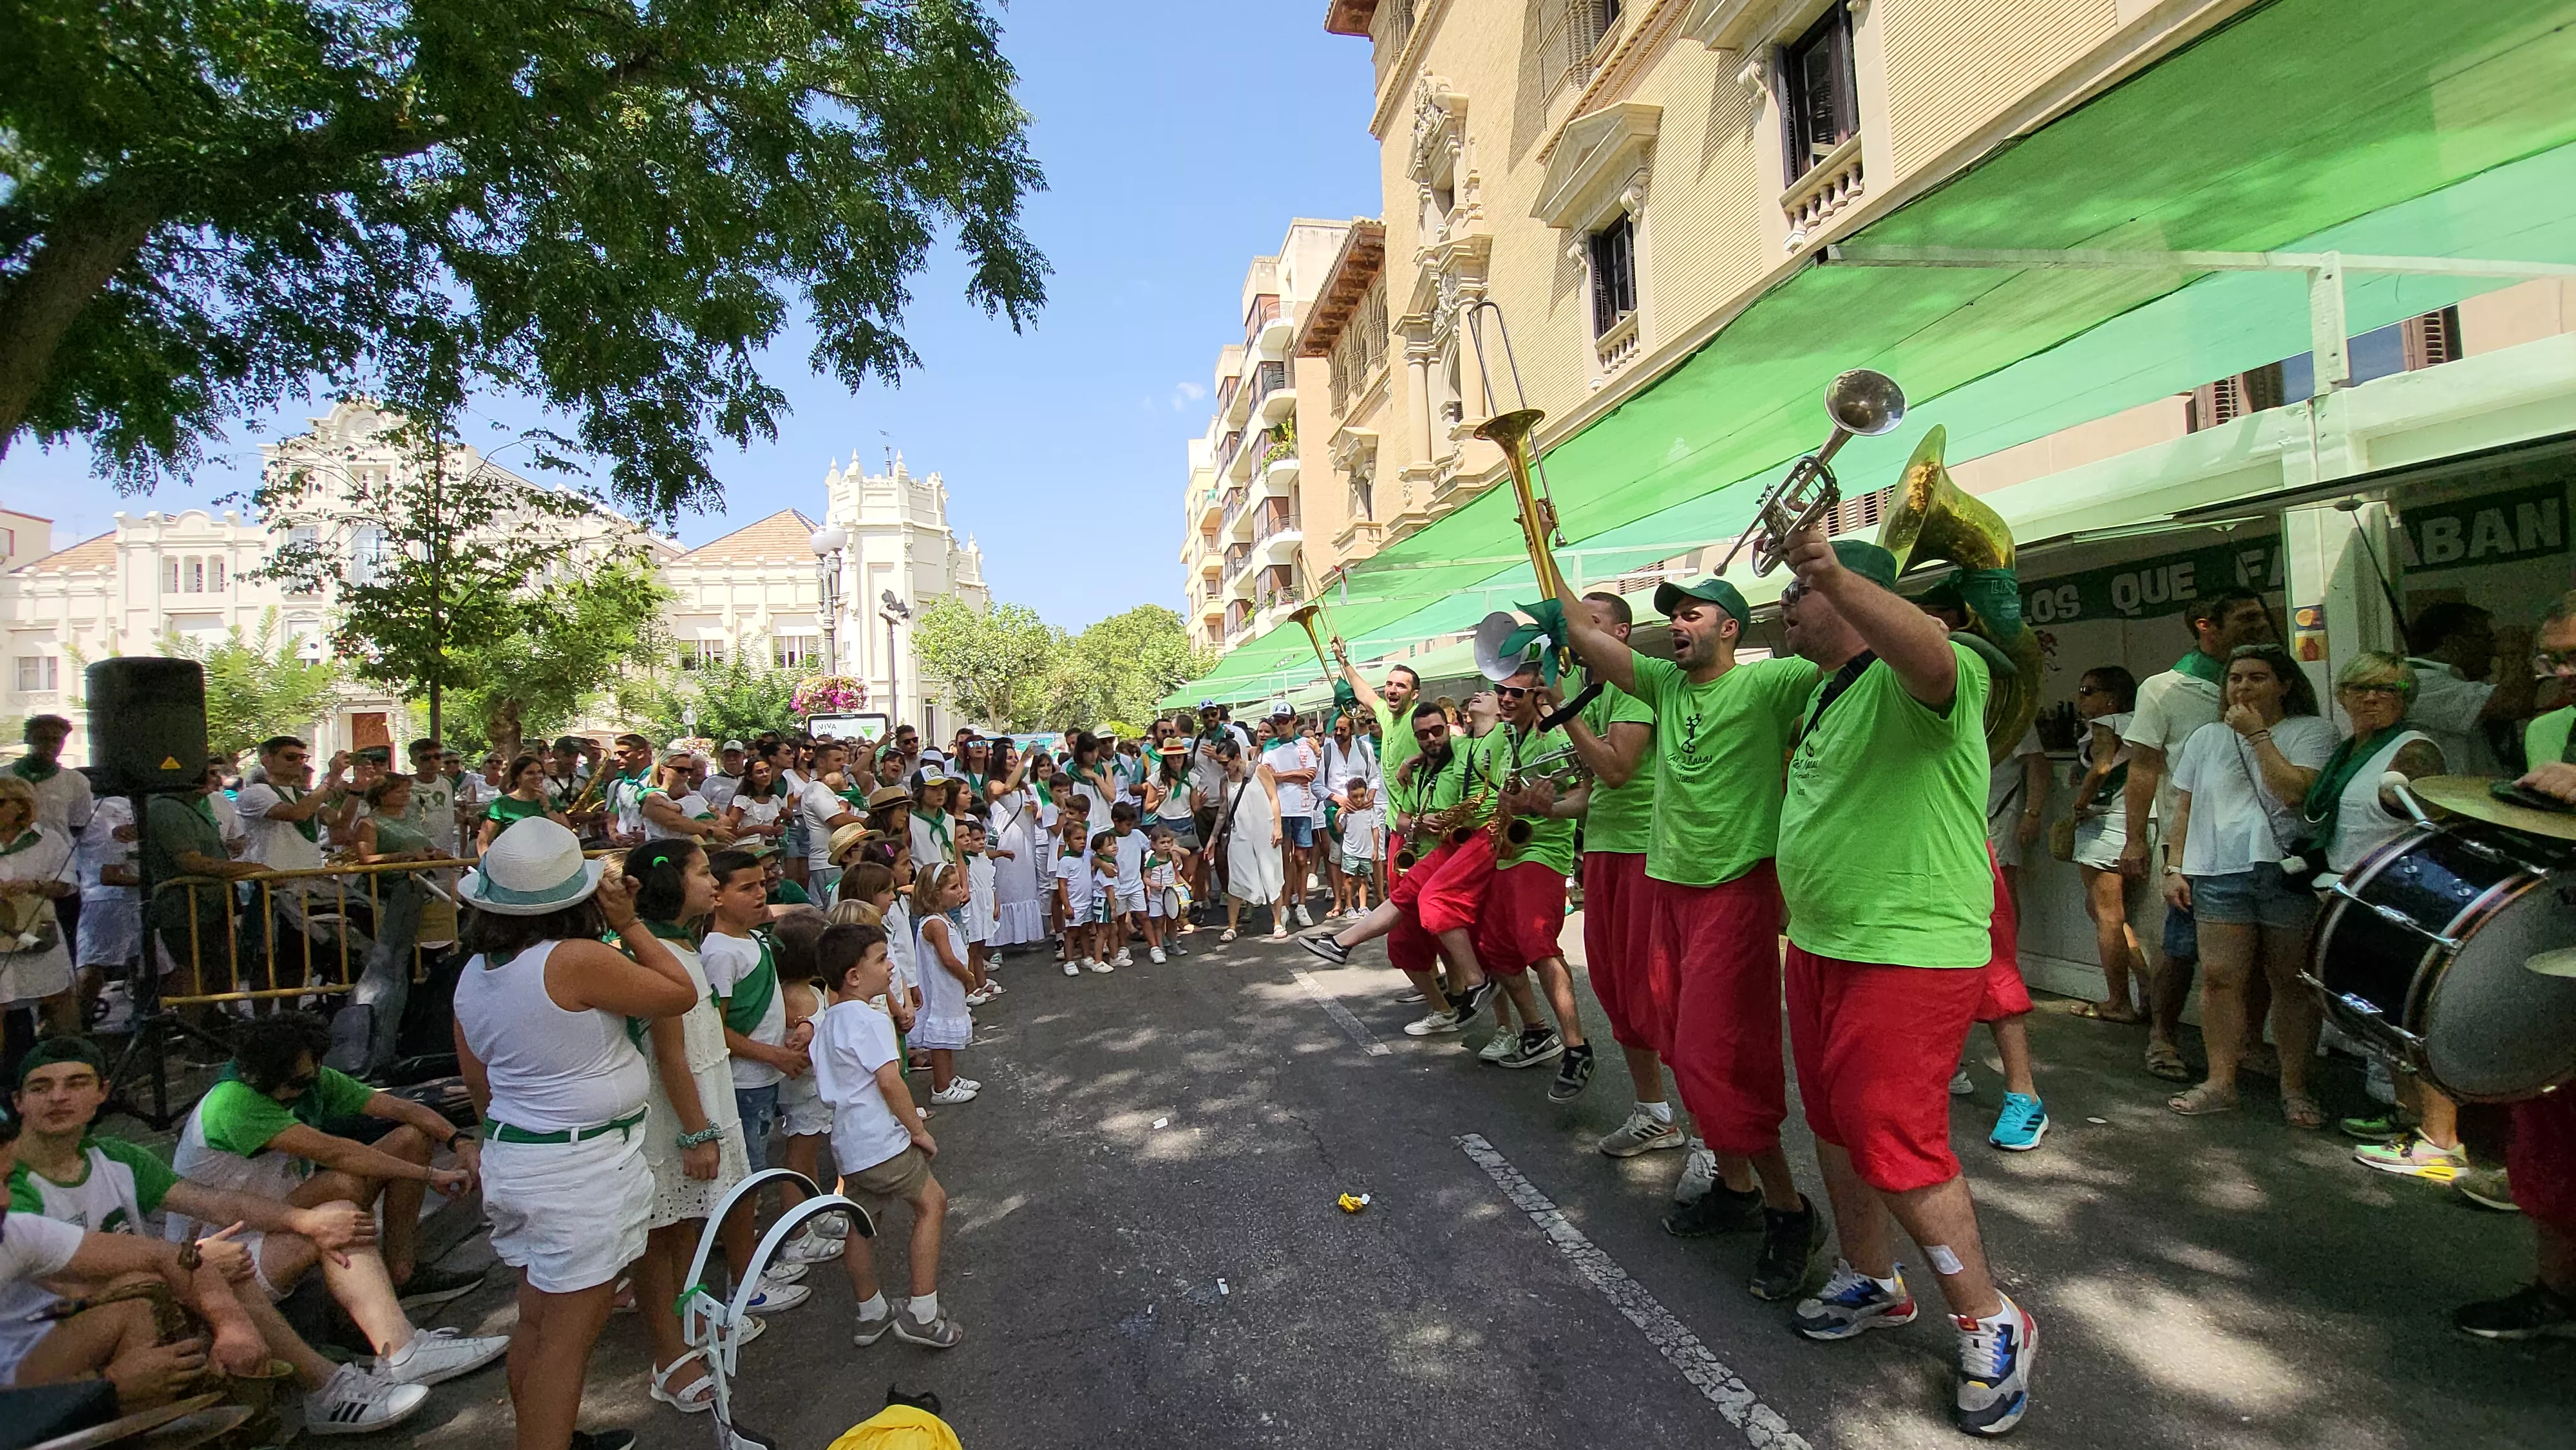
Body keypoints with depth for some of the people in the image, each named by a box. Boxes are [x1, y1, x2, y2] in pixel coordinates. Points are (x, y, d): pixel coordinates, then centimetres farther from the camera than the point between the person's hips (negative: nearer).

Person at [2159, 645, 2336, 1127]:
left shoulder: (2313, 732, 5)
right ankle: (2220, 1082, 4)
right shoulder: (2207, 738, 16)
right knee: (2220, 977, -2)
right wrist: (2175, 868, 8)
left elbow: (2295, 791, -12)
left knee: (2291, 980, 3)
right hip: (2218, 872, 3)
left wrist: (2257, 733, -8)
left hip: (2290, 872, -2)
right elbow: (2184, 807, 16)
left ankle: (2294, 1087, 14)